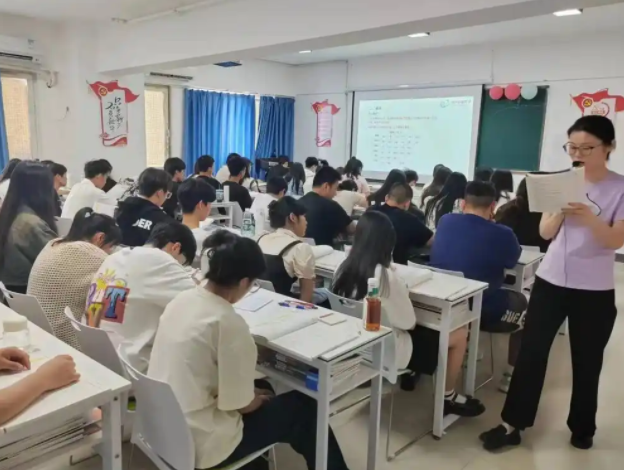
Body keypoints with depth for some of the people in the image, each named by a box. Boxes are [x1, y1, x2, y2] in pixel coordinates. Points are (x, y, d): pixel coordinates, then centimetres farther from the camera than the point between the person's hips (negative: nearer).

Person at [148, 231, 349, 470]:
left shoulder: (181, 300, -2)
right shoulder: (229, 323, -25)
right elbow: (241, 404, -19)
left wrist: (253, 393, 11)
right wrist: (258, 400, 4)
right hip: (199, 445, -7)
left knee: (261, 387, 26)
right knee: (304, 409, 9)